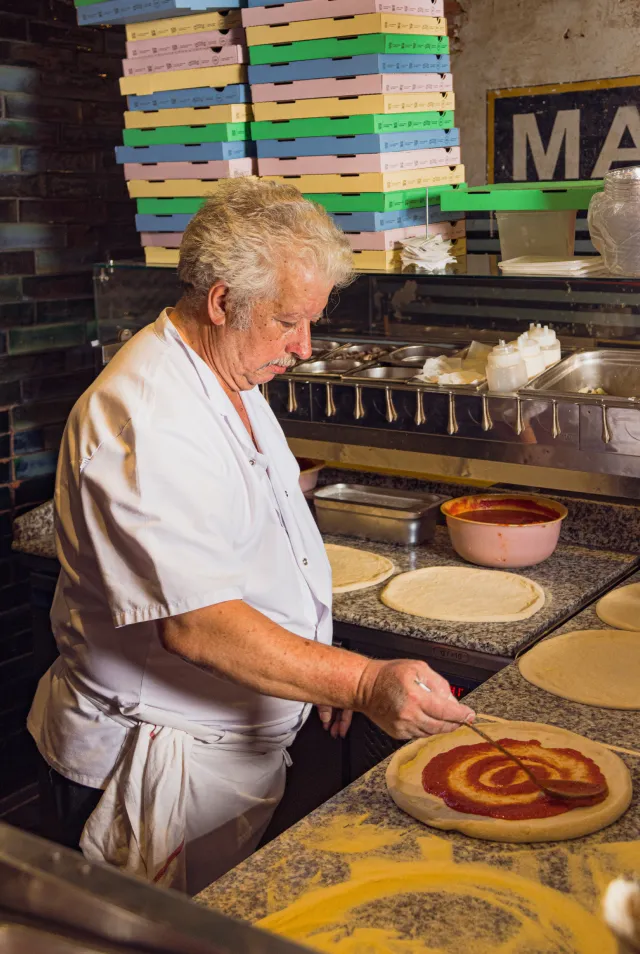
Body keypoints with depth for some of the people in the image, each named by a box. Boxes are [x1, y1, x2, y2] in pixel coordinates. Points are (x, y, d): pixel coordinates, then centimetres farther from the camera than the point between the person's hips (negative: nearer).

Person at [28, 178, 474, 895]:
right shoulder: (142, 421, -27)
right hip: (161, 769, -9)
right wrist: (363, 681, -36)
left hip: (244, 746, 9)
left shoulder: (233, 382, 7)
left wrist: (323, 672, 12)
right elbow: (195, 621, -33)